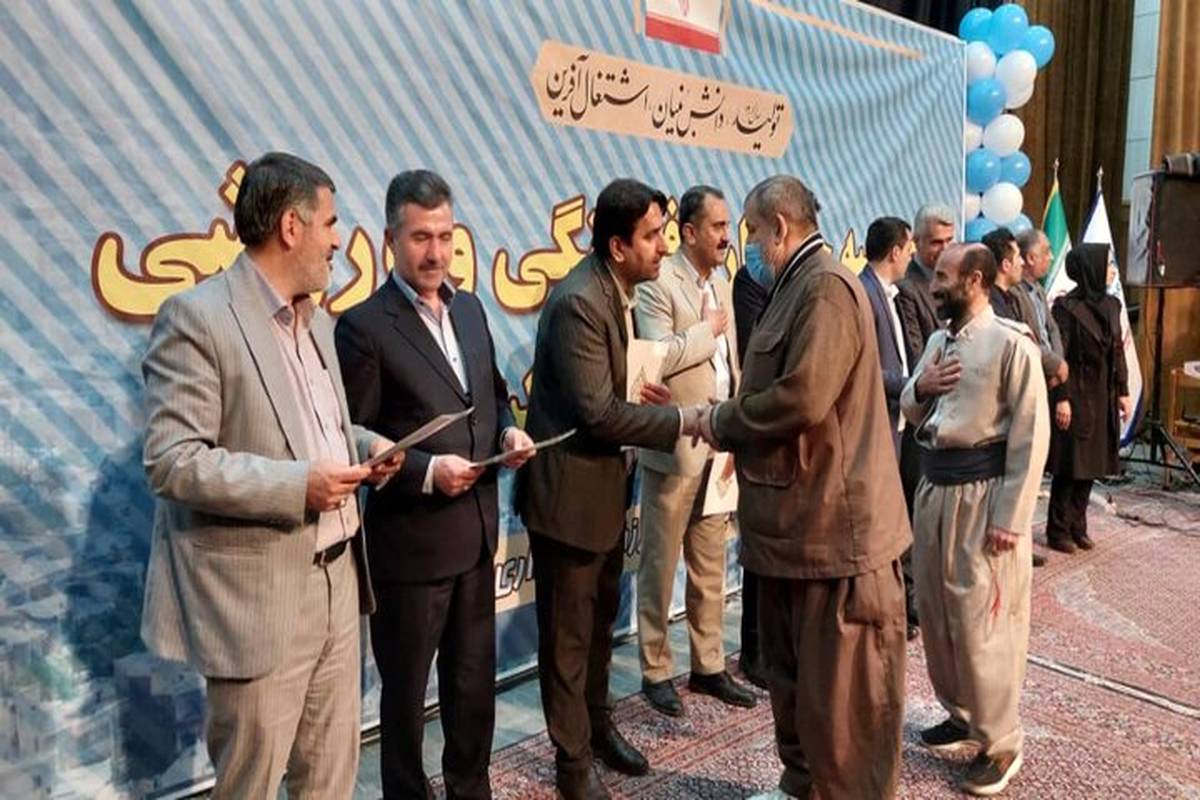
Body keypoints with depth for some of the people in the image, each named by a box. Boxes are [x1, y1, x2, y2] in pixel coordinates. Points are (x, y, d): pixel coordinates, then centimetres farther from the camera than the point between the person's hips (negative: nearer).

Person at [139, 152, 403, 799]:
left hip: (336, 580, 8)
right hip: (256, 596, -7)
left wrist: (364, 445, 2)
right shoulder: (196, 315, -14)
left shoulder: (317, 318, 12)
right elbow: (171, 461, -19)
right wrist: (297, 484, -23)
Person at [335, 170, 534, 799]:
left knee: (474, 677, 20)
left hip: (476, 530, 7)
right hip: (411, 539, -6)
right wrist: (425, 471, -24)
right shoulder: (364, 325, -14)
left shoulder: (469, 308, 7)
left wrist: (508, 431, -3)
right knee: (406, 687, 13)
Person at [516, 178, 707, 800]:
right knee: (568, 631, 8)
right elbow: (598, 413, -26)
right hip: (569, 490, -9)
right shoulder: (578, 302, -23)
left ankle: (598, 723, 42)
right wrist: (684, 419, -20)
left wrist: (644, 393, -1)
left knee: (602, 617, 23)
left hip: (608, 485, 9)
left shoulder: (617, 293, 6)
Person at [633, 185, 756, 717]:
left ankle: (708, 666, 28)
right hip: (675, 447, -7)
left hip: (719, 445, 7)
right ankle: (656, 672, 19)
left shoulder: (722, 286, 13)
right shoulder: (658, 282, -11)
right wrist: (708, 330, -11)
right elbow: (657, 358, -25)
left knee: (710, 567, 15)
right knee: (661, 566, 6)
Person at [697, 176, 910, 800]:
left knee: (842, 687, 4)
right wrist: (730, 426, 2)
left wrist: (721, 421, -12)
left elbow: (802, 397, -26)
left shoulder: (827, 285, -16)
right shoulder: (794, 286, 15)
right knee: (791, 671, 22)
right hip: (791, 519, 11)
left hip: (833, 524, -10)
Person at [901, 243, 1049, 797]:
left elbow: (1031, 436, -14)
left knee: (981, 621, -1)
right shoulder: (938, 341, 12)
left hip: (981, 492, -8)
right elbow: (910, 414, 18)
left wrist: (1010, 517, -17)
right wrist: (919, 388, -5)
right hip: (933, 486, 8)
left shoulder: (1011, 343, -12)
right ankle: (962, 714, 34)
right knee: (934, 610, 16)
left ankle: (1000, 741, 17)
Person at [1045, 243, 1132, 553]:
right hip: (1076, 396, -7)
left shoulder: (1111, 305, 9)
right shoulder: (1066, 307, -12)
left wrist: (1123, 392, 10)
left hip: (1103, 397, 7)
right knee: (1070, 466, 0)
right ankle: (1058, 530, 11)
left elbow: (1118, 351, 13)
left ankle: (1078, 526, 21)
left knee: (1092, 465, 11)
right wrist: (1061, 398, -18)